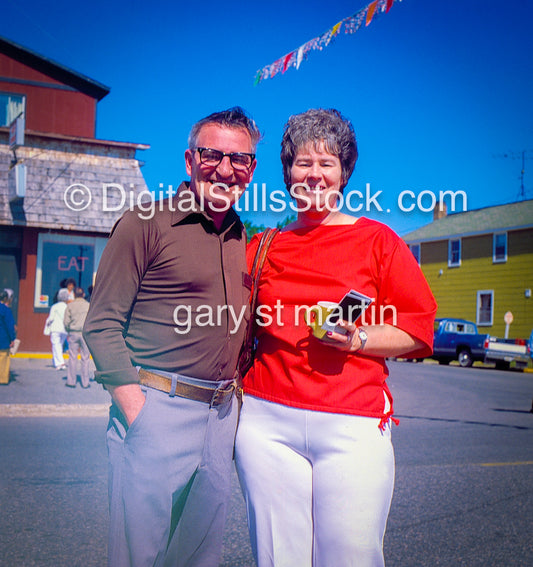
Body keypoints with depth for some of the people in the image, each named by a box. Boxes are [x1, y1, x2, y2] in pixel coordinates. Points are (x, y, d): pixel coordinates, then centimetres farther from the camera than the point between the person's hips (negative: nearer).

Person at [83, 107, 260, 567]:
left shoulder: (246, 238, 12)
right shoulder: (147, 223, -7)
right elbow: (102, 324, -9)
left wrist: (238, 395, 8)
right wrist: (136, 409, -16)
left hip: (223, 415, 6)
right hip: (157, 410, -6)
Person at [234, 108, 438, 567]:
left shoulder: (377, 240, 7)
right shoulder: (264, 246, 15)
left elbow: (419, 327, 3)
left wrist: (359, 339, -12)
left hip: (352, 425, -2)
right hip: (268, 421, 3)